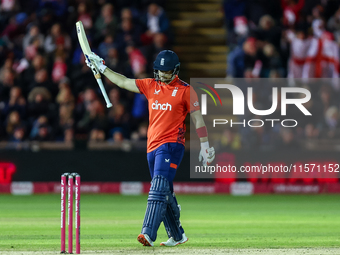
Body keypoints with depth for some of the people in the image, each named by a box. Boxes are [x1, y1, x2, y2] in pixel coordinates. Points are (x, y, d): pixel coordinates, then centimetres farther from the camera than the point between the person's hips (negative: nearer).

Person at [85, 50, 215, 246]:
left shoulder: (185, 90, -2)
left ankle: (149, 234, -29)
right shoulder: (150, 85, 13)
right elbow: (123, 82, 19)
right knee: (165, 193, 11)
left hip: (172, 145, -6)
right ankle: (177, 236, 22)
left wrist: (205, 146, -6)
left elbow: (198, 119, -2)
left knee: (159, 187, -19)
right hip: (153, 147, 6)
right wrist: (102, 68, 17)